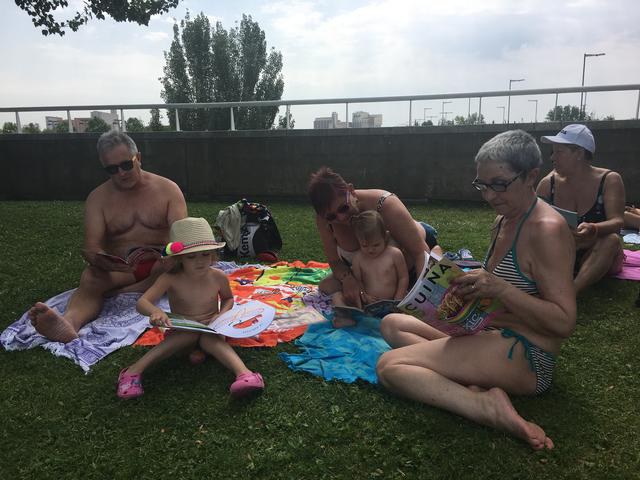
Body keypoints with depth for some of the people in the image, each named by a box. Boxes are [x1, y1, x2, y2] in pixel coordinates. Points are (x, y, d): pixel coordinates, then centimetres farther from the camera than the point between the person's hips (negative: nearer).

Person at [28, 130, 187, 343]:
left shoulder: (168, 189, 0)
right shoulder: (98, 198, 1)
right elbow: (91, 248, -10)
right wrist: (101, 259, -36)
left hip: (159, 264, 0)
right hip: (118, 268, 1)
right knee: (89, 278, -30)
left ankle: (111, 294, -31)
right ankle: (68, 322, -60)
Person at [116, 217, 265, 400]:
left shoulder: (218, 277, -10)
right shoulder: (170, 279, -17)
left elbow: (228, 298, 10)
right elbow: (142, 302, -22)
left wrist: (221, 314, -10)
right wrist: (155, 311, -45)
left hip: (210, 329, 1)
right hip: (181, 331, -1)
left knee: (212, 339, -34)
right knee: (190, 334, -35)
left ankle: (245, 374, -57)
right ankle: (134, 371, -37)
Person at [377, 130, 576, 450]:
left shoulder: (546, 229, -18)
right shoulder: (502, 220, 10)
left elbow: (564, 322, -21)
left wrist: (499, 289, -30)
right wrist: (471, 286, -4)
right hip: (491, 335, 10)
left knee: (389, 365, -16)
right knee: (392, 324, 12)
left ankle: (489, 407, -20)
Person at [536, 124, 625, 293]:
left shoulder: (609, 180, -10)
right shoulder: (548, 183, -2)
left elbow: (617, 221, -22)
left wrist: (593, 229, -45)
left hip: (599, 259, -2)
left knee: (611, 240, -35)